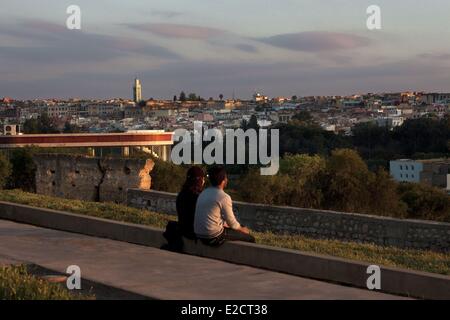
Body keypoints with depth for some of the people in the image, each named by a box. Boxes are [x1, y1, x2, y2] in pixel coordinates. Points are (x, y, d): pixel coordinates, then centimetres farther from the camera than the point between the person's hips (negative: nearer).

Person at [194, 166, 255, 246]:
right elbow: (232, 223, -8)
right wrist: (242, 229, 11)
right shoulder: (224, 197, -16)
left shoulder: (204, 193, 8)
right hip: (213, 237, -9)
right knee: (249, 238, 3)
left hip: (200, 235, 9)